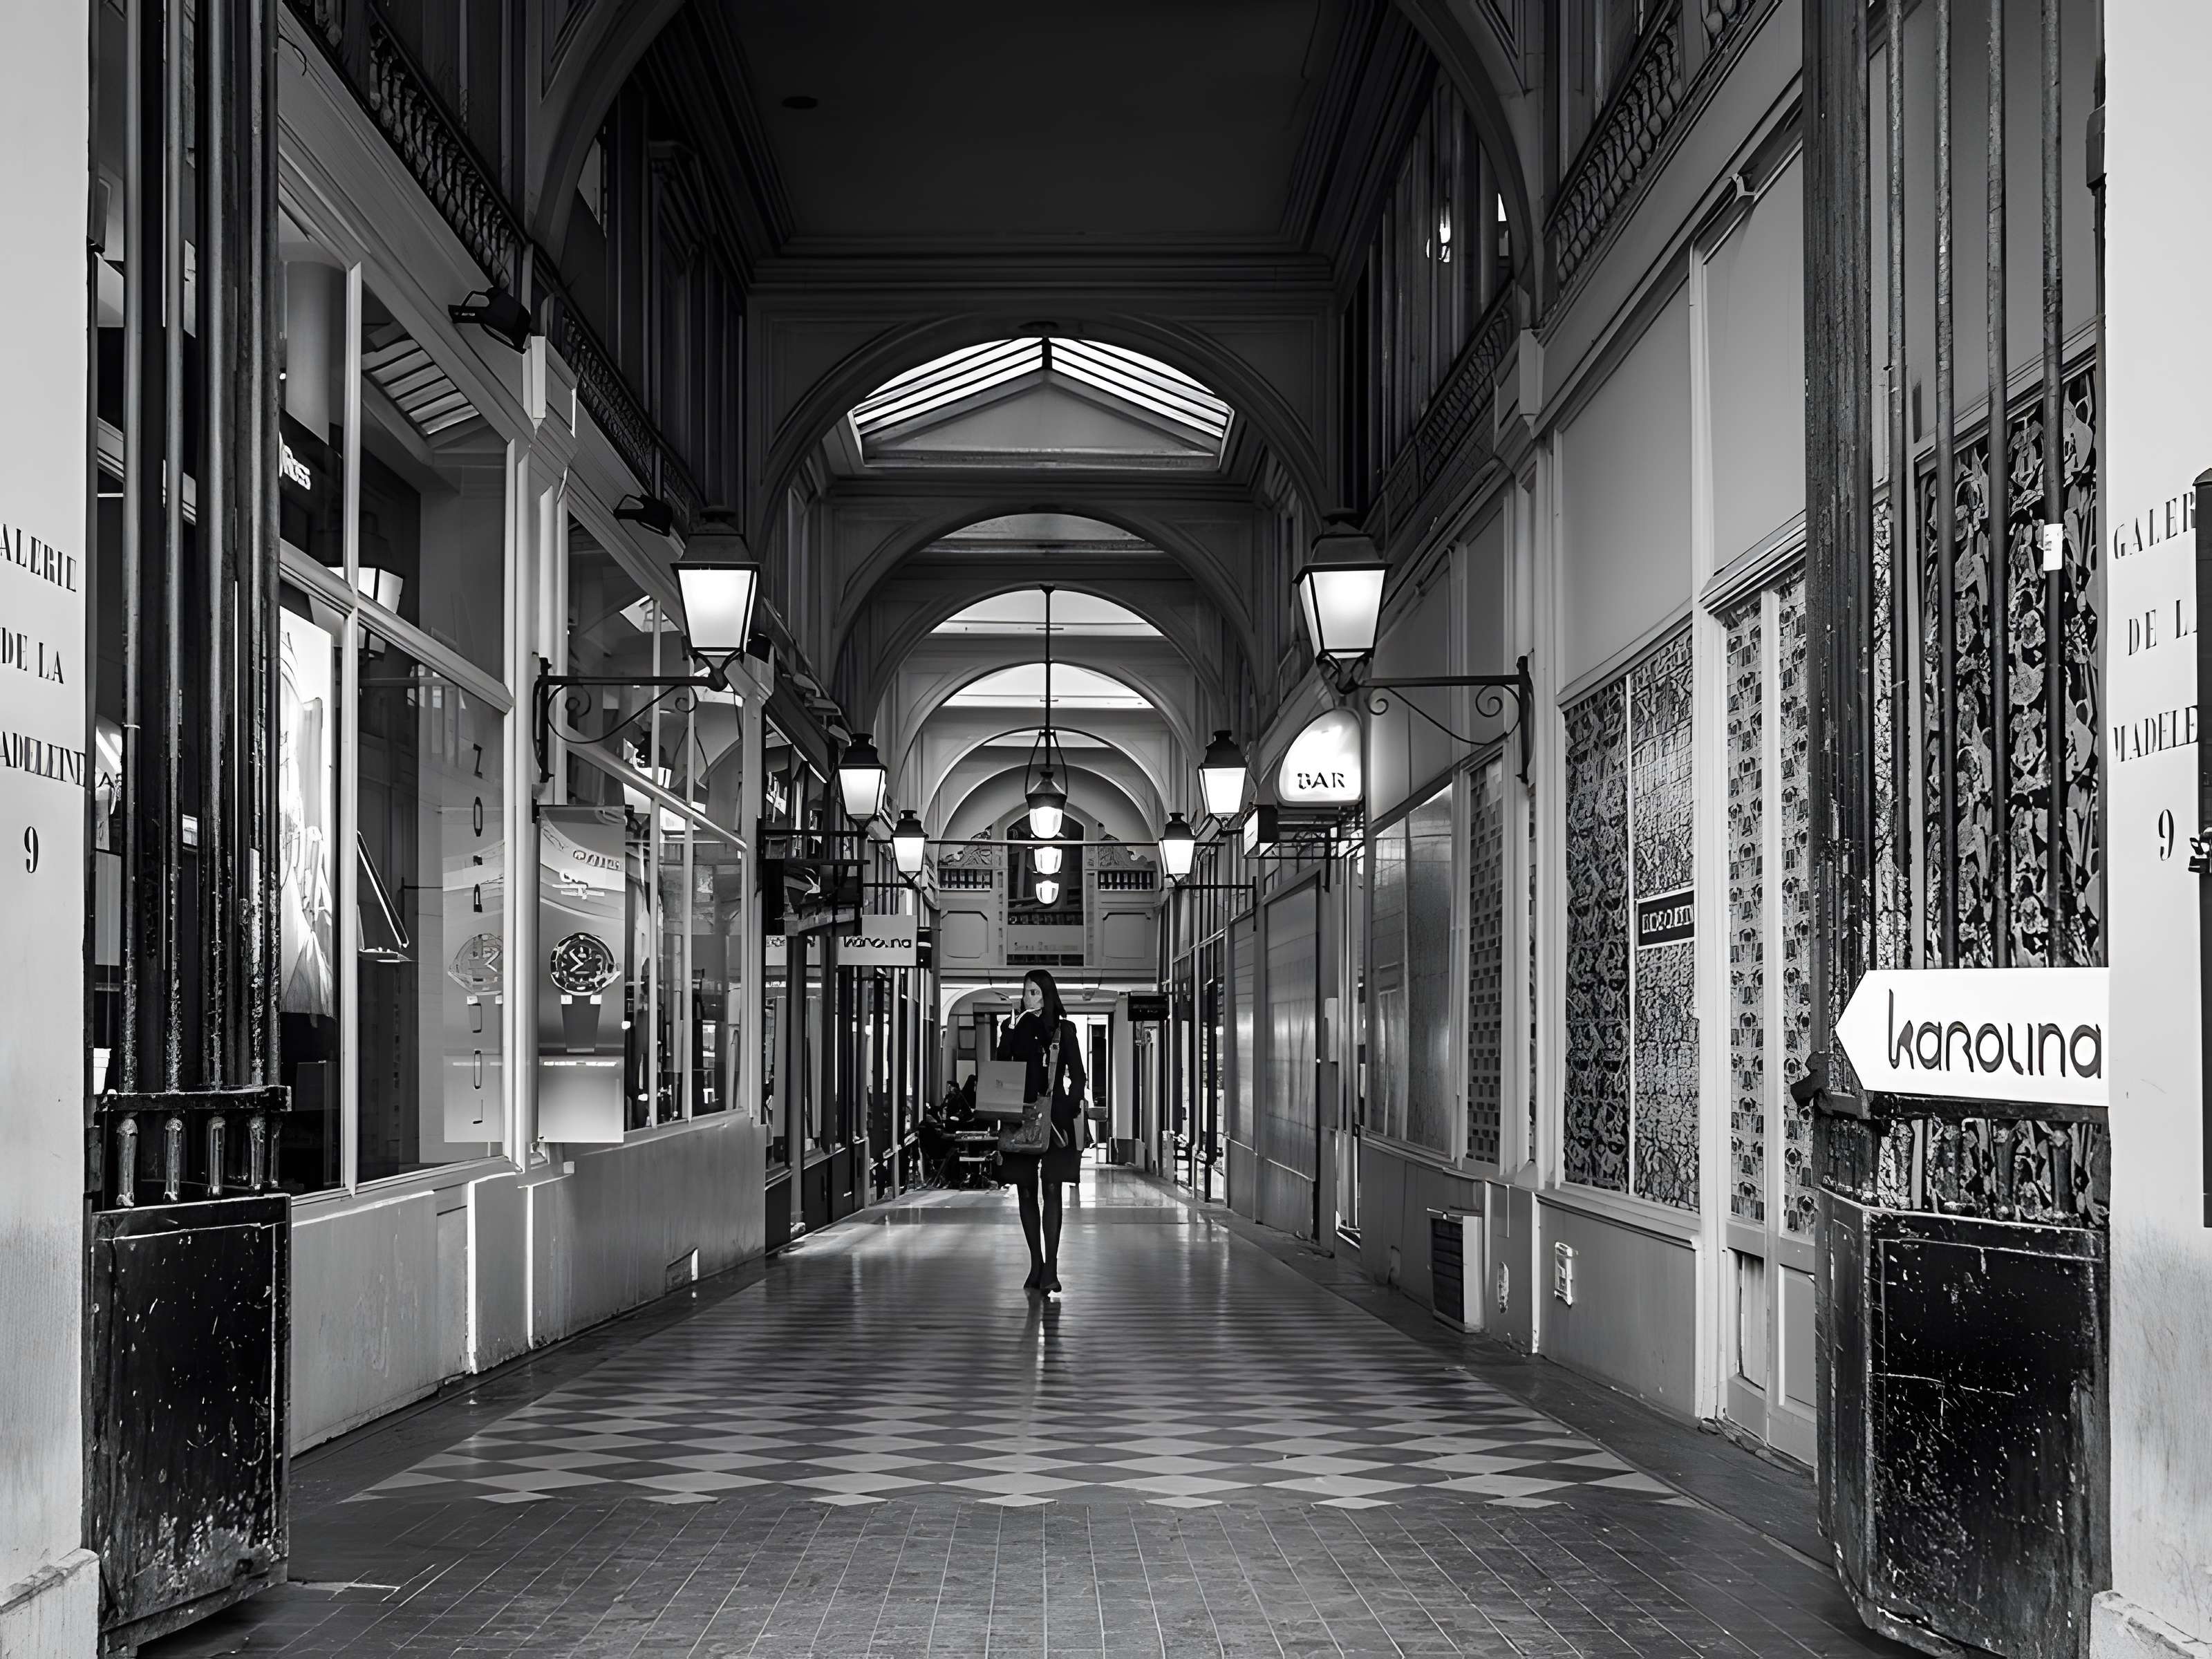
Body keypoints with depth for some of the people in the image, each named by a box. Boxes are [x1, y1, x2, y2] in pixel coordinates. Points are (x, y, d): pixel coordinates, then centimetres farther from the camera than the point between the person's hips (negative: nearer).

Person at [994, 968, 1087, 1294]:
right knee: (1026, 1192, 4)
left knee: (1051, 1191, -7)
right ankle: (1036, 1264, 11)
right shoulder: (1014, 1029, 10)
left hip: (1054, 1115, -3)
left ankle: (1051, 1269, -9)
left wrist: (1071, 1110, -8)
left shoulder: (1064, 1029, 4)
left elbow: (1078, 1075, 3)